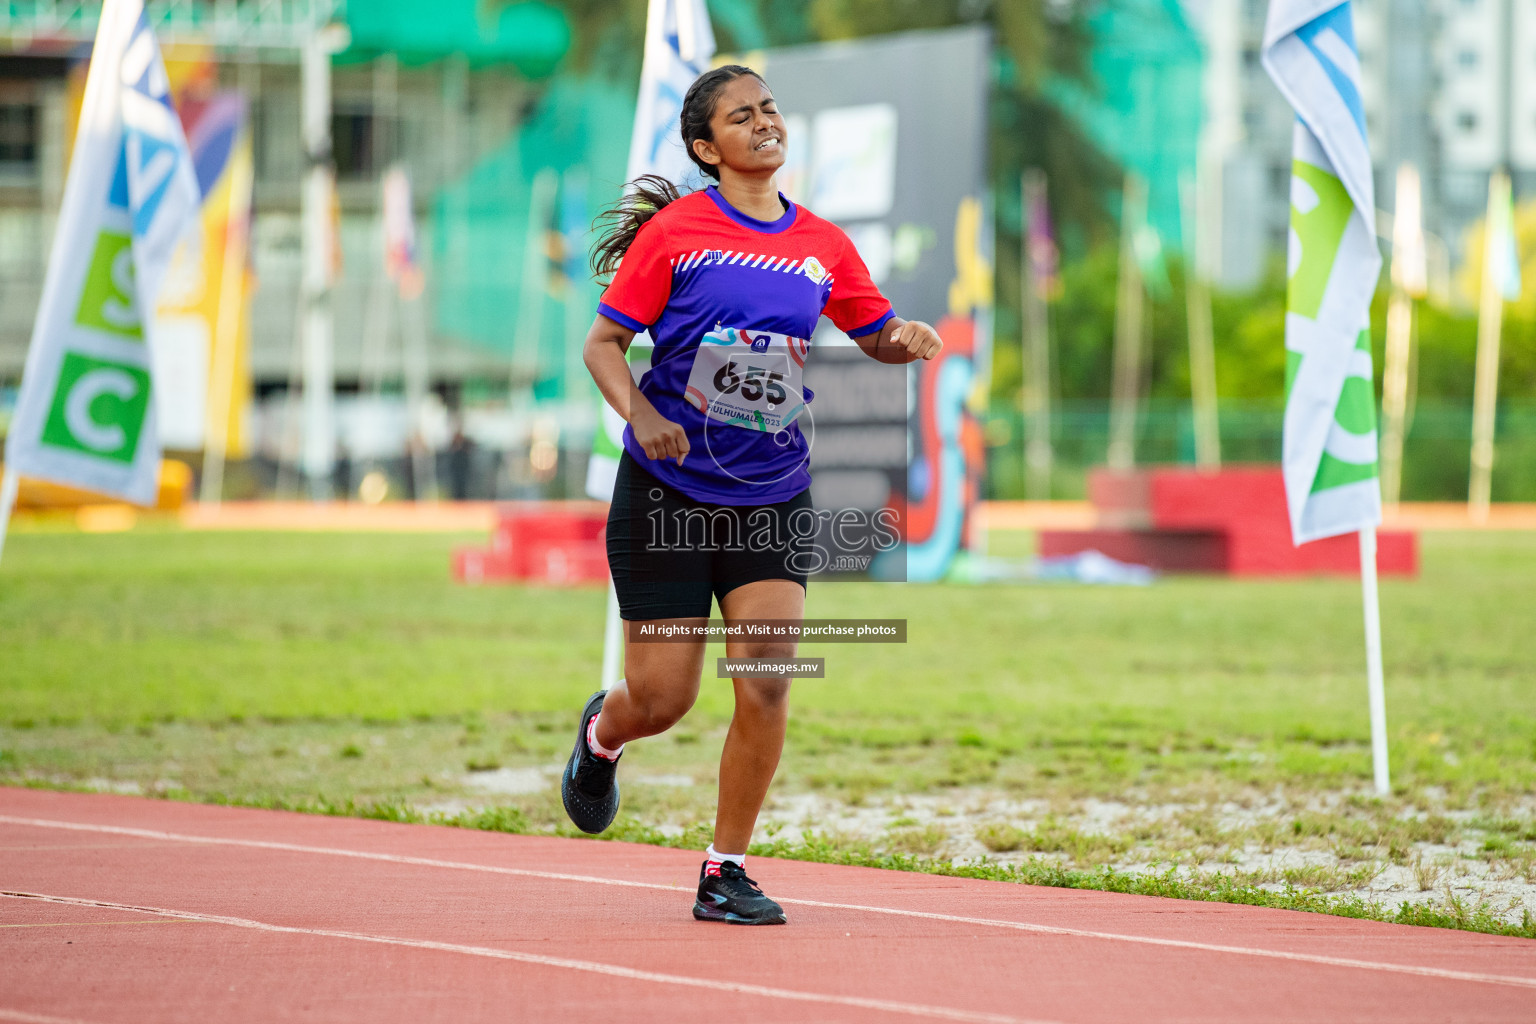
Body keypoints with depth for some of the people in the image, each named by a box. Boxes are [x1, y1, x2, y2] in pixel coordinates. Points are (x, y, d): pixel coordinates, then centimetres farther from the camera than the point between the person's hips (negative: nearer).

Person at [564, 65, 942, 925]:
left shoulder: (822, 245, 4)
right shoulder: (674, 231, -7)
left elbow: (877, 335, 18)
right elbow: (602, 343, -4)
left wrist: (910, 338, -6)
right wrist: (638, 413, -22)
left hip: (773, 498, 3)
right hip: (668, 492, -3)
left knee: (767, 681, -13)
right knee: (662, 698, 1)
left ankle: (726, 869, 3)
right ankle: (602, 736, 40)